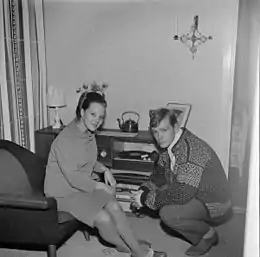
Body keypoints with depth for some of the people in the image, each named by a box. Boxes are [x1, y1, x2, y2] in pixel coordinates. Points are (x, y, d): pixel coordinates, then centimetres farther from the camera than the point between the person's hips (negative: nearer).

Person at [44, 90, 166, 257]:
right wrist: (99, 186, -18)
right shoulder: (65, 139, -25)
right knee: (103, 218, -20)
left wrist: (104, 170, -1)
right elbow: (72, 176, -25)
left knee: (114, 207, -13)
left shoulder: (89, 134, 1)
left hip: (85, 185, 7)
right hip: (64, 191, -7)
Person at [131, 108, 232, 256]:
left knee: (168, 214, -26)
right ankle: (198, 238, 12)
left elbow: (182, 194, -33)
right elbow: (160, 173, 11)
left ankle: (208, 234, 3)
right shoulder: (168, 144, -1)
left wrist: (146, 199, -24)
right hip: (196, 196, 9)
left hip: (215, 205, -9)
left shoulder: (191, 149, -30)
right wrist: (144, 191, -7)